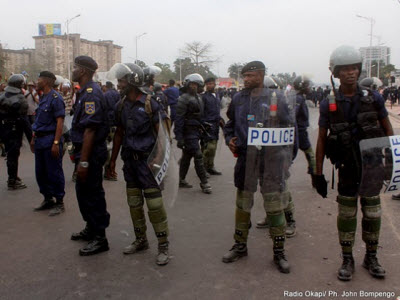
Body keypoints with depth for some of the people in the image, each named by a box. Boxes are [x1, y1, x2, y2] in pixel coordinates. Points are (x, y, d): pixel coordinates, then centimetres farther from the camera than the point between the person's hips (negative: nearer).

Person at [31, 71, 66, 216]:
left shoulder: (55, 98, -12)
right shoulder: (42, 97, 14)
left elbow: (60, 122, -17)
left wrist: (56, 143, -22)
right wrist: (34, 139, 17)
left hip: (50, 140, -9)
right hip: (40, 141, 9)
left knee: (54, 173, -1)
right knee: (40, 173, 14)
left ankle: (59, 203, 10)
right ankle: (48, 199, 27)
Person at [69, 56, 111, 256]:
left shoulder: (91, 94, -19)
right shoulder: (84, 92, 13)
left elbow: (90, 129, -25)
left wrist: (84, 162, -25)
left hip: (91, 153, -10)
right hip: (84, 149, 10)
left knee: (92, 194, -1)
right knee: (83, 191, 20)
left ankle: (100, 238, 12)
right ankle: (91, 229, 35)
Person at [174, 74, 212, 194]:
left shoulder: (198, 97, 15)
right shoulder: (184, 98, -11)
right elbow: (179, 118, -15)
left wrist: (202, 129, 16)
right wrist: (179, 137, -20)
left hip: (196, 131, 9)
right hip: (189, 131, -8)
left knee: (187, 156, 14)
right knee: (198, 156, -9)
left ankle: (181, 180, 24)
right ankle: (204, 182, -3)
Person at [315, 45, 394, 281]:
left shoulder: (373, 99, -3)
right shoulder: (329, 105, -5)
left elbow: (388, 131, 7)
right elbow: (322, 140, 0)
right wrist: (319, 173, -1)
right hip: (347, 169, -1)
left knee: (372, 213, 10)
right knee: (346, 214, 6)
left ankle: (371, 258, 29)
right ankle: (347, 260, 22)